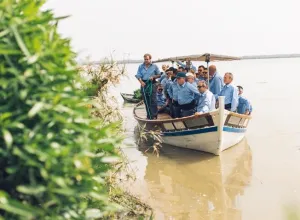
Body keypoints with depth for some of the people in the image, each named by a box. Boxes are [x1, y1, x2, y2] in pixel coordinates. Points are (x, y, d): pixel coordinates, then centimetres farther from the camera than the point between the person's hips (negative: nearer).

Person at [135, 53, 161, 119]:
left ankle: (154, 116, -3)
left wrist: (153, 77, -11)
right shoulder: (141, 66, 8)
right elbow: (138, 76, 1)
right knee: (146, 101, 6)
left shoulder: (154, 66, 4)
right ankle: (149, 116, 15)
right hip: (144, 84, 2)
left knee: (153, 100, -7)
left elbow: (159, 75, 8)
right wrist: (141, 82, -17)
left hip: (152, 84, -2)